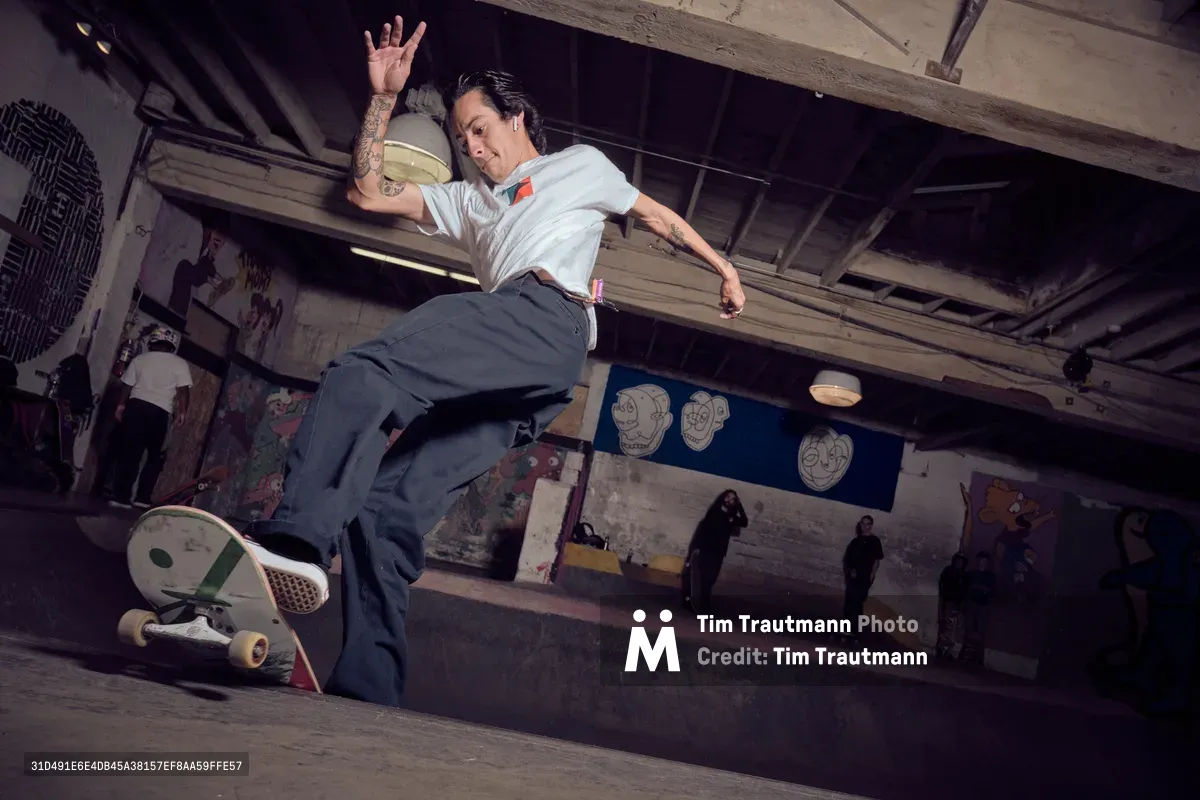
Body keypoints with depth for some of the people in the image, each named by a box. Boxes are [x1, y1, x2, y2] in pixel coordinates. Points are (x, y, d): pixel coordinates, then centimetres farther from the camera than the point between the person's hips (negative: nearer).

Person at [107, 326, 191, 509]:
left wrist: (120, 406, 23)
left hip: (135, 406, 3)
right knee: (154, 456, 9)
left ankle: (121, 496, 3)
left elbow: (126, 386, 14)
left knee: (128, 454, 5)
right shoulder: (179, 364, 3)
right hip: (159, 412, -3)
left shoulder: (139, 359, 12)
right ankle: (143, 498, 5)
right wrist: (182, 412, -2)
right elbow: (183, 390, -5)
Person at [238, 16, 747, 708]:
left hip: (548, 319, -6)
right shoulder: (469, 200, 41)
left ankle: (298, 539, -44)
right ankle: (369, 696, -16)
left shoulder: (580, 164, 30)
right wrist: (385, 96, 30)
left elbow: (658, 216, 35)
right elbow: (367, 192, 35)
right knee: (390, 505, -11)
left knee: (362, 373, -29)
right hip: (499, 381, 6)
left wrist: (724, 269, 34)